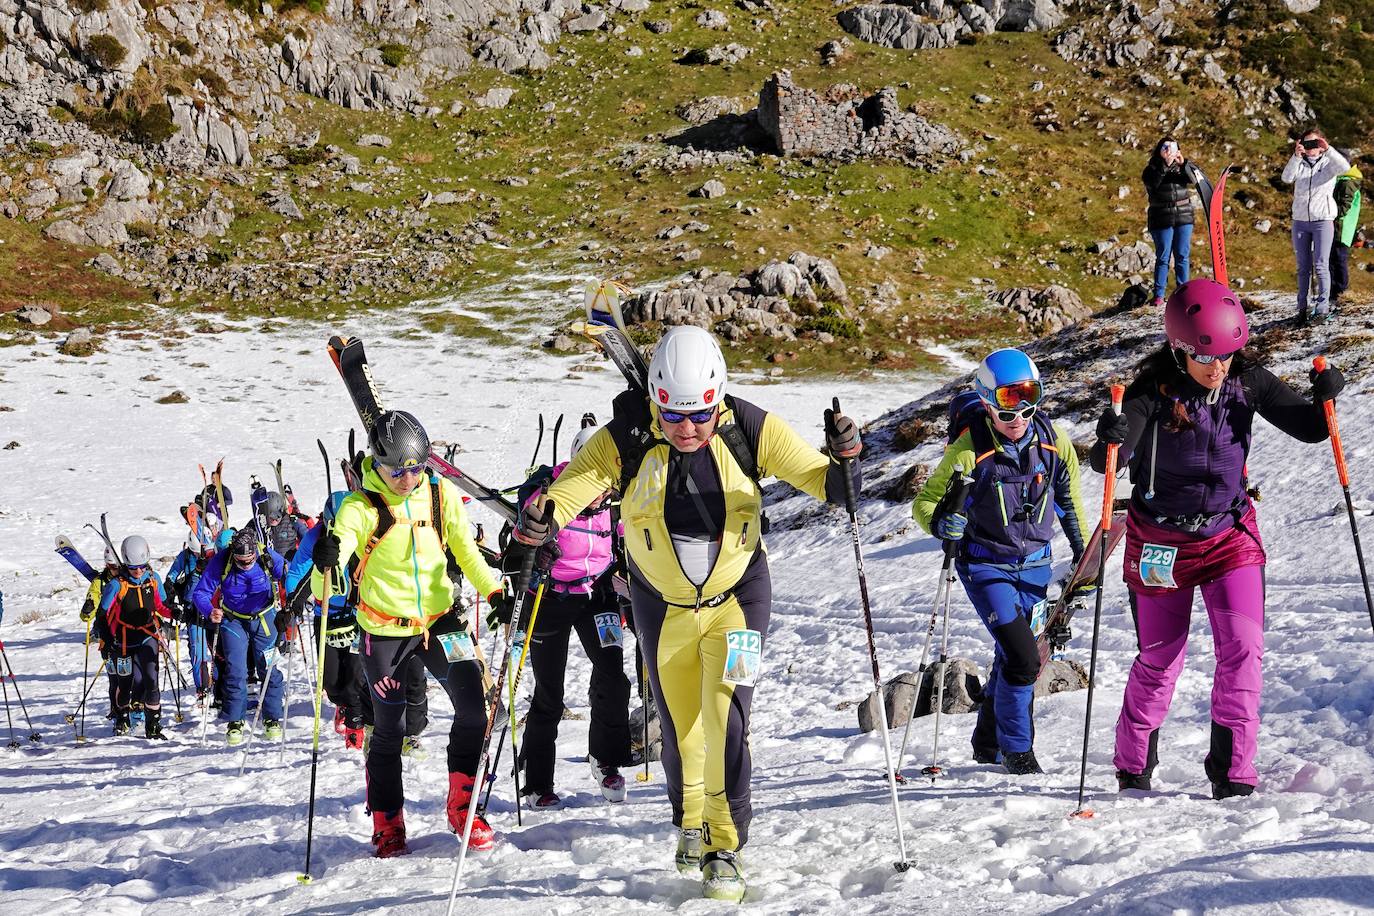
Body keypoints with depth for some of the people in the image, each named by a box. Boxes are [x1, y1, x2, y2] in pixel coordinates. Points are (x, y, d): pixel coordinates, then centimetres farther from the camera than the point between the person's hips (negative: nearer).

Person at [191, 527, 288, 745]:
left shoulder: (268, 557, -22)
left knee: (269, 669, 0)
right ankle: (235, 722, 4)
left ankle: (272, 719, 13)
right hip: (233, 620, 0)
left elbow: (290, 575, -6)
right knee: (235, 671, -7)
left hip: (264, 618, 0)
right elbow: (200, 593, -19)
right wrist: (210, 611, -39)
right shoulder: (220, 562, -23)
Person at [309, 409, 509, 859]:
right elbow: (323, 586, -21)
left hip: (440, 619, 3)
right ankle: (387, 825, 21)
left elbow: (466, 552, 8)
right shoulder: (360, 507, -12)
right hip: (384, 630, -3)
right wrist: (324, 564, -45)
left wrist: (495, 592, -7)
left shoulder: (442, 496, -2)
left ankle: (461, 808, 8)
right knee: (389, 728, 4)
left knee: (473, 708, -9)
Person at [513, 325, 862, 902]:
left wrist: (842, 463, -39)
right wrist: (539, 523, -44)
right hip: (663, 605, 1)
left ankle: (724, 847, -3)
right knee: (679, 727, 13)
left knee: (725, 716, -15)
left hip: (738, 596, -1)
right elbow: (573, 484, -23)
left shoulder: (749, 429, -18)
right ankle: (690, 824, 41)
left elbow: (815, 475, -17)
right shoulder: (626, 440, -20)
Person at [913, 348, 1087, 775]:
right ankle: (1016, 750, 5)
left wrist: (1083, 553, 12)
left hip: (1035, 565, 4)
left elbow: (1069, 500, 10)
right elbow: (925, 501, -11)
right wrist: (941, 522, -33)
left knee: (1011, 657, 15)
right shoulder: (970, 447, -18)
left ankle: (987, 744, 37)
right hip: (986, 566, -4)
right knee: (1023, 659, -15)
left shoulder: (1054, 441, -6)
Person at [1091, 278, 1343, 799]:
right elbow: (1106, 462, -29)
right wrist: (1109, 443, -52)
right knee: (1159, 658, 8)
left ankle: (1233, 773, -3)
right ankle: (1133, 767, 28)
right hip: (1160, 540, -2)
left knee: (1243, 647, -12)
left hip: (1230, 535, 2)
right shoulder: (1153, 391, -19)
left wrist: (1324, 399, -25)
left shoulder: (1248, 383, -9)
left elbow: (1308, 428, -4)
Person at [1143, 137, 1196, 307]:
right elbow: (1152, 183, -18)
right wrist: (1165, 165, -25)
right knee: (1163, 258, -2)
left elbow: (1192, 180, -8)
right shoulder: (1152, 169, 1)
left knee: (1182, 256, 4)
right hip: (1162, 220, -3)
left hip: (1183, 217, 3)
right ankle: (1159, 296, 1)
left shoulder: (1181, 167, 9)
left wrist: (1183, 164, -24)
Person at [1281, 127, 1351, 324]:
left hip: (1323, 221, -3)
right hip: (1300, 221, 3)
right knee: (1303, 267, 5)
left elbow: (1345, 167, -18)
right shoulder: (1299, 164, 9)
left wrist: (1327, 149, -27)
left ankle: (1323, 307, -5)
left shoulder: (1328, 163, 3)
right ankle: (1302, 307, 10)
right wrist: (1296, 156, -21)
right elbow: (1287, 178, -10)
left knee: (1321, 265, -8)